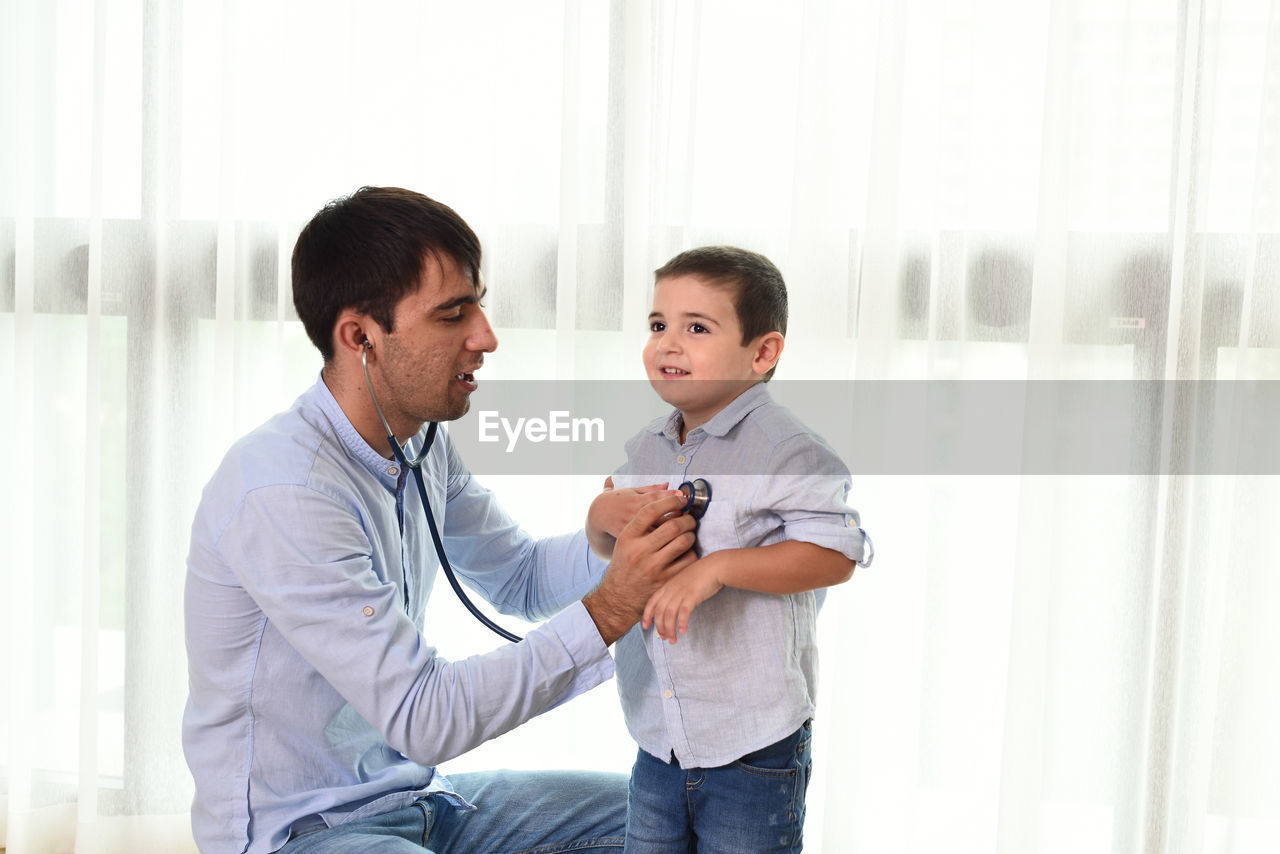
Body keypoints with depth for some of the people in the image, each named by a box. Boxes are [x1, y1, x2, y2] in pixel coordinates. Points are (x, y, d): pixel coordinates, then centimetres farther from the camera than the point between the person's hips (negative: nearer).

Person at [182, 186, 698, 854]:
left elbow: (516, 576, 14)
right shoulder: (285, 493, -27)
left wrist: (629, 535, -6)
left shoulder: (420, 444, 1)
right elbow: (424, 718, -27)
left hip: (411, 797, 9)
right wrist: (609, 610, -26)